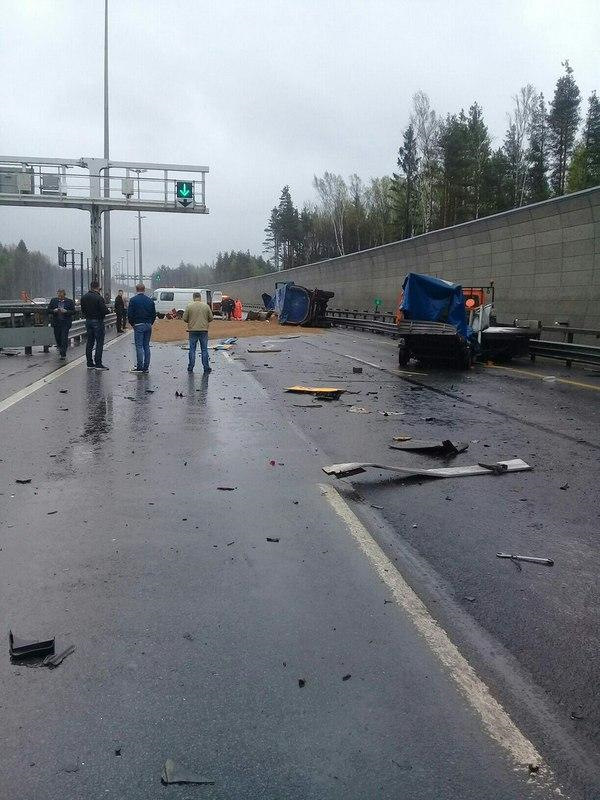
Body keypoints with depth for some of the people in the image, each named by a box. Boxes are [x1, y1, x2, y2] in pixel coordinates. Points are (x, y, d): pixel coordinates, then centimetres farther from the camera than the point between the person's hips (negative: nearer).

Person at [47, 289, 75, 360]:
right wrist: (53, 311, -13)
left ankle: (63, 354, -5)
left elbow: (73, 311, -2)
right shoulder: (53, 300, 7)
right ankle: (60, 347, 41)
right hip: (56, 322, 3)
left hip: (65, 323, -3)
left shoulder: (69, 301, 0)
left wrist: (66, 311, -18)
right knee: (57, 337, 9)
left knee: (64, 338, -8)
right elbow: (48, 310, 8)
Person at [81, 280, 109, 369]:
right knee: (99, 343, -3)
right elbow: (104, 311, -19)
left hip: (88, 321, 7)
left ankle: (90, 363, 15)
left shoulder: (84, 297, 6)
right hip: (98, 321, -7)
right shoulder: (99, 297, -17)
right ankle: (98, 364, -5)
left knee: (89, 342, 12)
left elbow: (83, 310, 13)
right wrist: (107, 311, 1)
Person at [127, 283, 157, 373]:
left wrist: (132, 324, 5)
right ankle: (146, 367, 8)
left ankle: (140, 367, -6)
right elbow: (154, 314, 10)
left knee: (139, 346, -3)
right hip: (148, 325, 4)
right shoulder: (150, 300, 8)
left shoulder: (133, 300, -5)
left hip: (138, 325, -4)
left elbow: (129, 314, -7)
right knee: (146, 346, 8)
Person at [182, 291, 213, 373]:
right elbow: (211, 318, 3)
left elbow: (184, 318, -2)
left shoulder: (189, 306, -3)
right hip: (204, 330, 0)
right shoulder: (206, 306, -1)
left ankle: (190, 367, 8)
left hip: (192, 330, 0)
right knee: (204, 349, 6)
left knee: (192, 349, 7)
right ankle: (206, 368, 6)